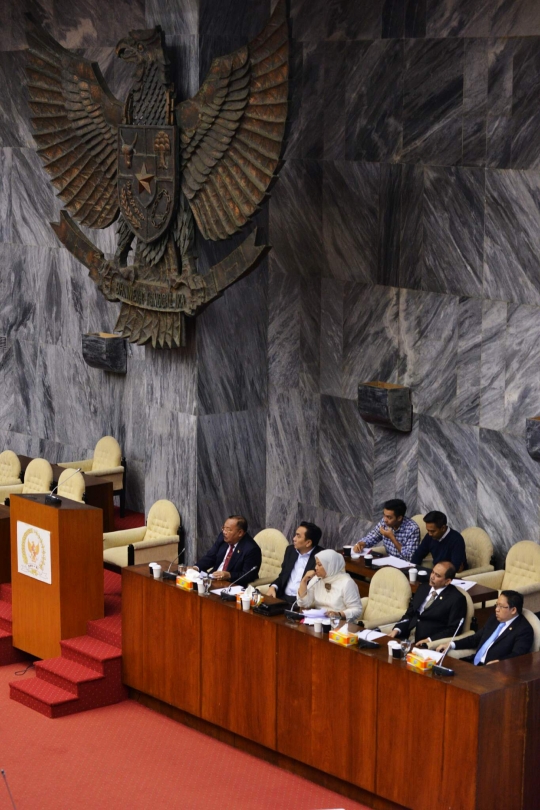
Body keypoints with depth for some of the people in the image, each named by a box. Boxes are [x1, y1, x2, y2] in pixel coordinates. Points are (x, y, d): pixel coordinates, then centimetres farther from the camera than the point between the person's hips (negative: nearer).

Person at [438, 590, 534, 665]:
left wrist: (499, 662, -38)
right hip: (473, 663, 8)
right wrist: (451, 645, 14)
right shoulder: (493, 620, 18)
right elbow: (476, 639, 26)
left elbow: (517, 656, -19)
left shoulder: (524, 629, -7)